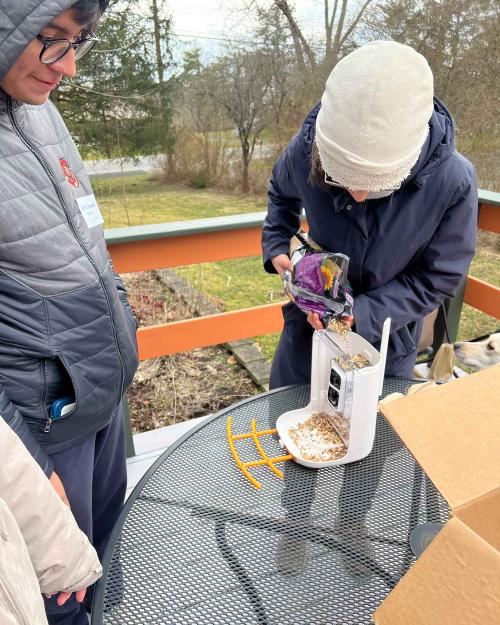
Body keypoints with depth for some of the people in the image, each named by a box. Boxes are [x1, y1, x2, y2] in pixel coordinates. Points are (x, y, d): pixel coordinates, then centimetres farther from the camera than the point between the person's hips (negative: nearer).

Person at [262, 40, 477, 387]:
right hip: (311, 320, 2)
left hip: (387, 336, -1)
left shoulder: (453, 182, -28)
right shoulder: (305, 151, -23)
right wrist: (276, 246, -11)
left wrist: (362, 314, -25)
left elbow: (438, 278, -16)